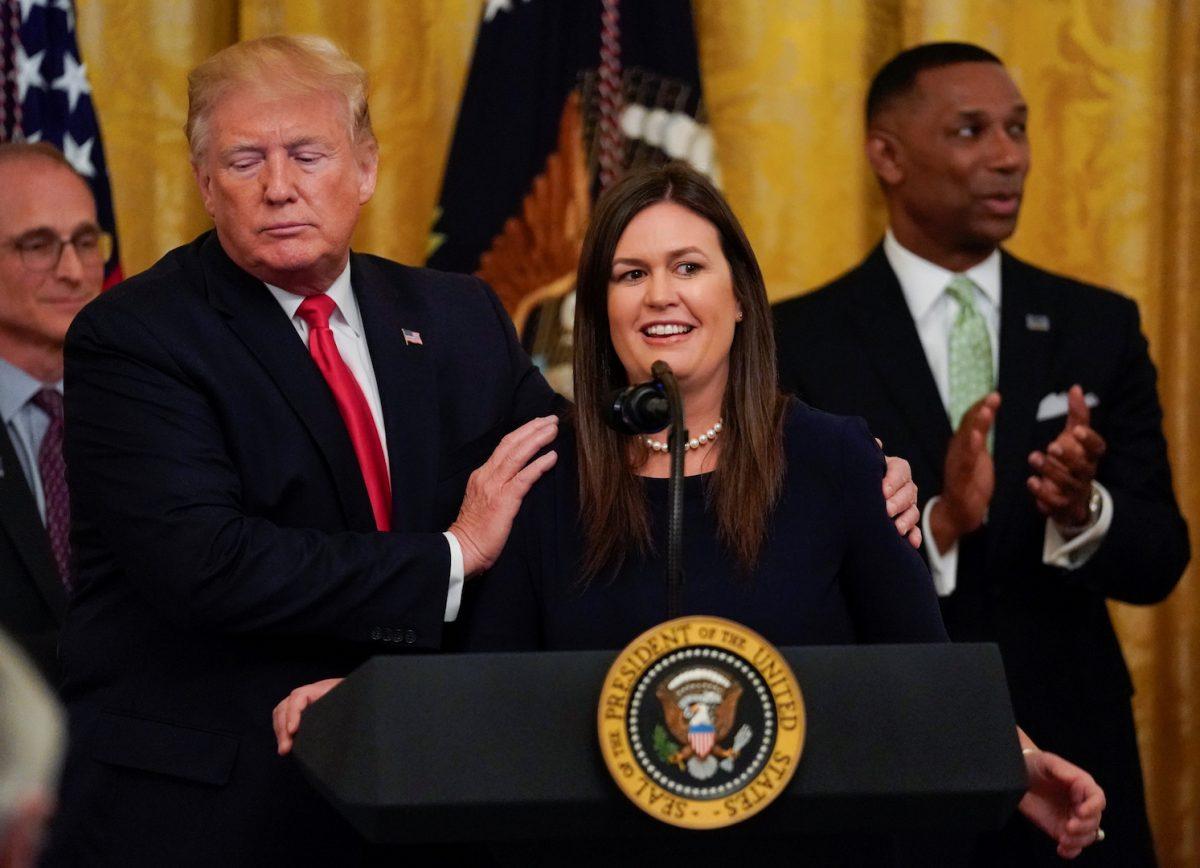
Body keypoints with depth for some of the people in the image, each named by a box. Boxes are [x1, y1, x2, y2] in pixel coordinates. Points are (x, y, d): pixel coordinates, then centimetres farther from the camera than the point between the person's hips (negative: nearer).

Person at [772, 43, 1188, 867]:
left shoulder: (1099, 326, 3)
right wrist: (938, 523, -27)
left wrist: (1083, 512, -22)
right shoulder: (800, 341, -5)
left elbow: (1158, 561, -1)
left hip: (1070, 765, 3)